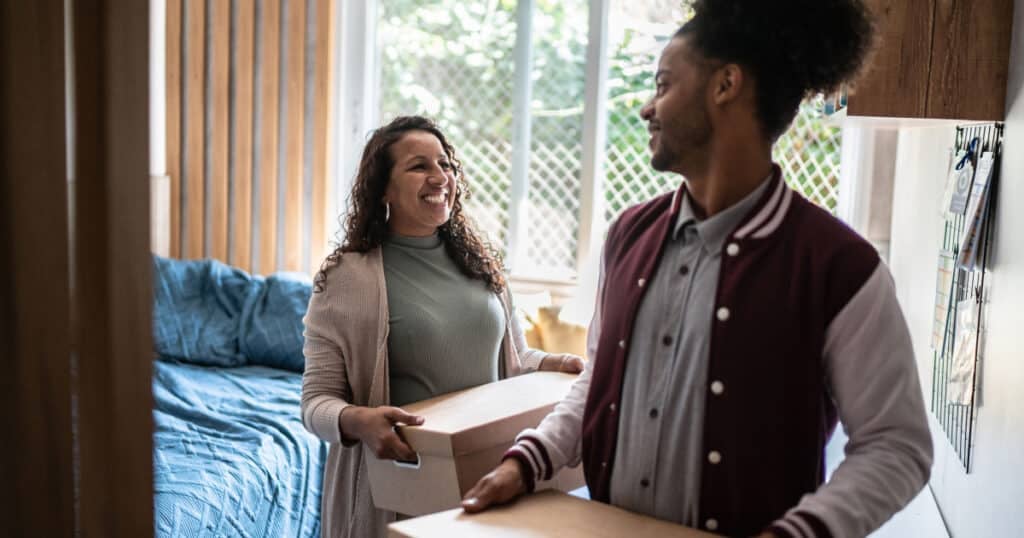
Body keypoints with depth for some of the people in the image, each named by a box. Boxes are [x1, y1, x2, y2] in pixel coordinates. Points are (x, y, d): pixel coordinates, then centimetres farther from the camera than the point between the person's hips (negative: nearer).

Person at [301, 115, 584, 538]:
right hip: (400, 481, -4)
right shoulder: (348, 278, -11)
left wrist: (552, 364, -2)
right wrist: (356, 421, -33)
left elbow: (512, 355, 18)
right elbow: (316, 400, -12)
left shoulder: (476, 261, 6)